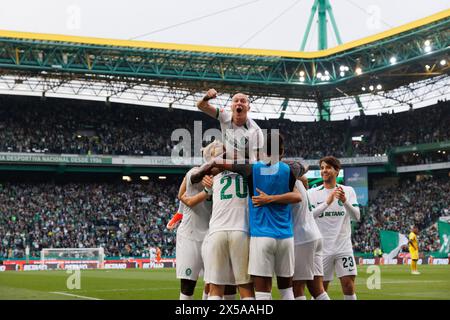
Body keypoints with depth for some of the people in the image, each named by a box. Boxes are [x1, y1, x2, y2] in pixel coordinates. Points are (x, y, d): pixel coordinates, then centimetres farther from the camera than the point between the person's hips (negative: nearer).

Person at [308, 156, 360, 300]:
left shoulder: (348, 191, 5)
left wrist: (345, 201, -25)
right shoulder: (313, 193, 2)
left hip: (344, 246, 1)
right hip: (322, 248, -1)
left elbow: (356, 216, -6)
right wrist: (327, 202, -26)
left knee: (349, 287, -5)